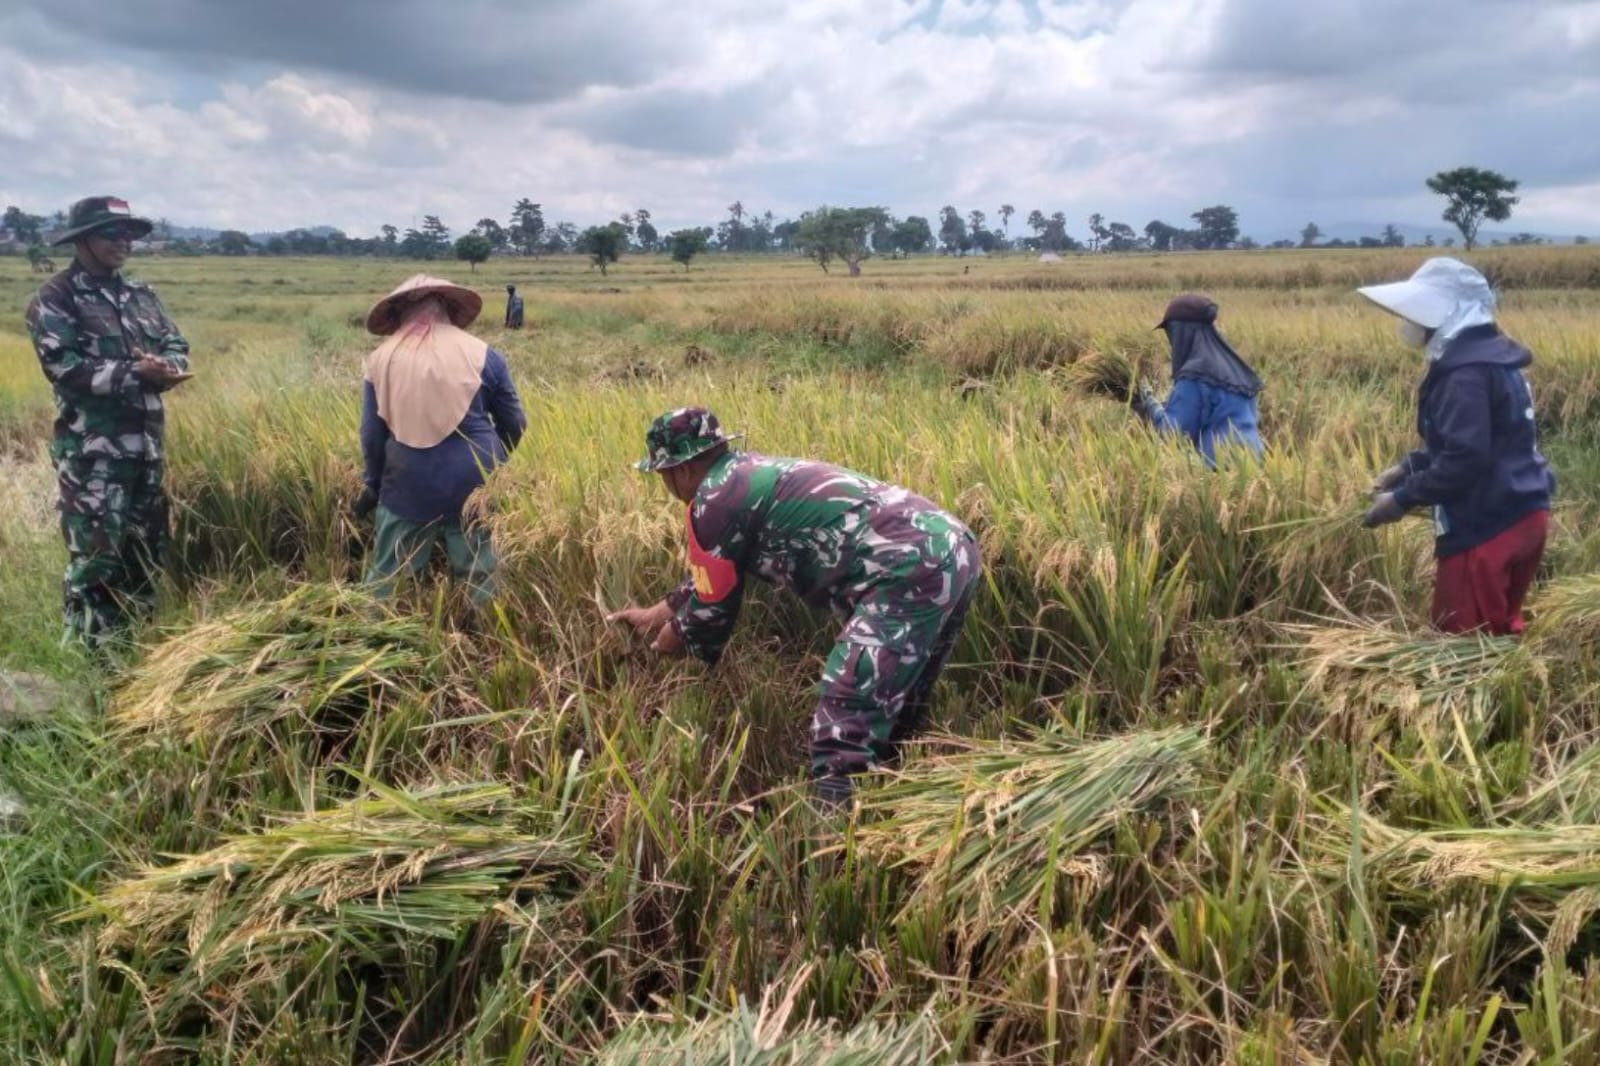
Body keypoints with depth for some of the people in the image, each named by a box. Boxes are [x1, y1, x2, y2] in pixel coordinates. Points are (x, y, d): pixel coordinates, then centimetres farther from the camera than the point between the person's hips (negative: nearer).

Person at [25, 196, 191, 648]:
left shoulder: (141, 295, 14)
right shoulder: (54, 300, -6)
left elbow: (177, 346, 10)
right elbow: (65, 368, -17)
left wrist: (165, 369, -12)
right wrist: (137, 374, -22)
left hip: (147, 443, 7)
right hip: (93, 450, -7)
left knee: (147, 547, 15)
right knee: (95, 554, -6)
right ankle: (90, 651, 5)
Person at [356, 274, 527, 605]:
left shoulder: (381, 359, 1)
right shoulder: (481, 354, -1)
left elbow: (371, 434, 5)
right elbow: (514, 424, 5)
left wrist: (374, 483, 20)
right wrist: (493, 463, 24)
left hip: (409, 485, 1)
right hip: (473, 482, 0)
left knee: (387, 575, 12)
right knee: (478, 575, 9)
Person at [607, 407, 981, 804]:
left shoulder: (714, 500, -2)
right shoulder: (750, 475, 26)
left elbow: (713, 605, 8)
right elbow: (715, 575, 40)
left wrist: (673, 638, 28)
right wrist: (655, 613, 51)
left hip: (908, 571, -10)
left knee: (843, 738, -10)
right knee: (888, 727, 21)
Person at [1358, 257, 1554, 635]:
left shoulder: (1468, 372, -20)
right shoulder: (1487, 355, 13)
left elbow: (1464, 459, -26)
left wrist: (1403, 498, -16)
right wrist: (1409, 466, 13)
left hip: (1487, 528, -10)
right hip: (1519, 515, 10)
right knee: (1497, 631, 21)